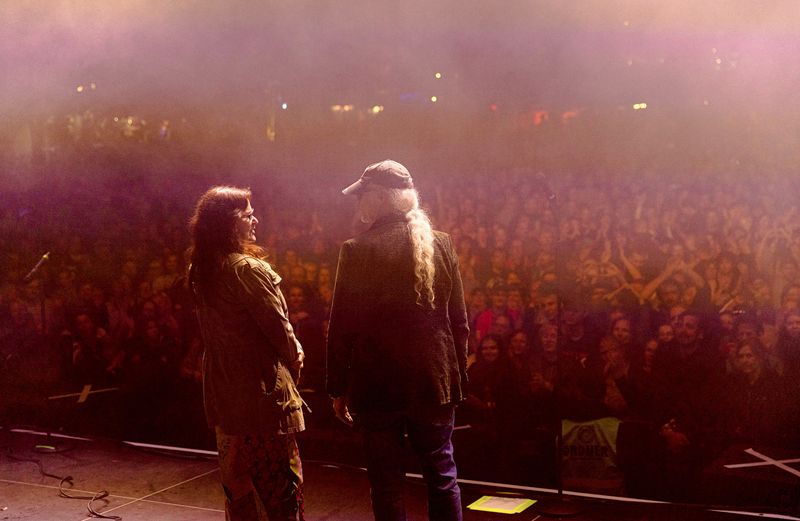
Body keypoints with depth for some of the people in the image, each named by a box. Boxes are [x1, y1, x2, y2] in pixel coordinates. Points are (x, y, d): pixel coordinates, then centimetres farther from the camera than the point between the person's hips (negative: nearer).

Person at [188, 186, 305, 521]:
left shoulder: (199, 271, 7)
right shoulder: (247, 268, -19)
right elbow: (278, 325, -15)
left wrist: (289, 350, 6)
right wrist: (294, 358, 6)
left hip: (223, 391, 8)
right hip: (263, 391, -8)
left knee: (236, 481, 16)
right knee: (281, 485, 0)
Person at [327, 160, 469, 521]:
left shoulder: (356, 251, -10)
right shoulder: (441, 245, 0)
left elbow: (341, 328, -8)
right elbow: (459, 321, 4)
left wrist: (338, 389, 1)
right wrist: (458, 377, 13)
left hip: (376, 386, -3)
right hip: (434, 383, 3)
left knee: (386, 485, 8)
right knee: (442, 478, 14)